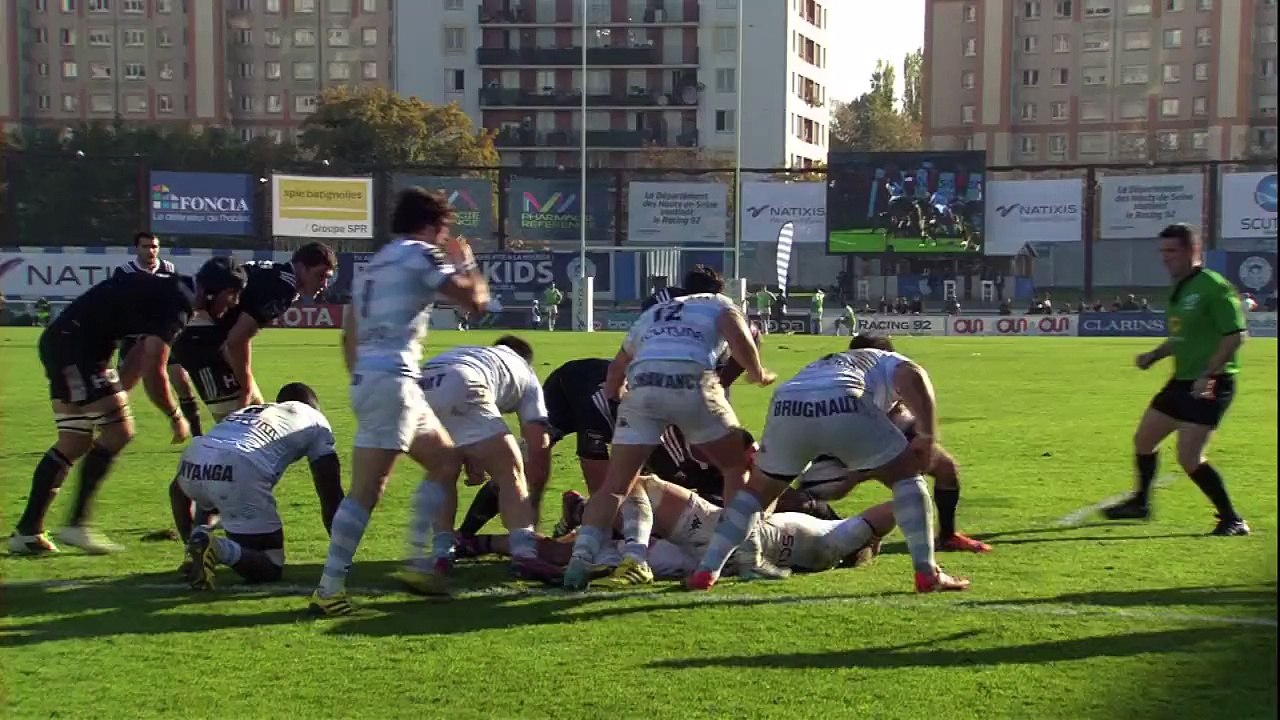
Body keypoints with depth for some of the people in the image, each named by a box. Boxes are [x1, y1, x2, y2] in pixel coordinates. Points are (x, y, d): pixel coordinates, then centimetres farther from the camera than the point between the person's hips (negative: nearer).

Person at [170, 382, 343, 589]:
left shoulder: (245, 411, 40)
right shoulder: (314, 419, 28)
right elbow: (330, 494, 19)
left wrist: (189, 540, 50)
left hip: (191, 462, 5)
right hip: (239, 472, -5)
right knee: (270, 569, 9)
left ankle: (197, 541, 13)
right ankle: (218, 549, -18)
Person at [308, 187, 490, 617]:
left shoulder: (377, 262, 23)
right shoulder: (419, 254, -3)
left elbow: (349, 334, 23)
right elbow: (475, 300, -3)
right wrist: (466, 262, 15)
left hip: (367, 378, 10)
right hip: (392, 381, -10)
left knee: (444, 462, 20)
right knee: (366, 492, -12)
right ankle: (328, 590, -14)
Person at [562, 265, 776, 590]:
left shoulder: (652, 313, 38)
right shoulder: (720, 304, 28)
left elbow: (617, 367, 36)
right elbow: (738, 337, 6)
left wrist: (611, 397, 50)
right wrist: (758, 374, 19)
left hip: (642, 384, 3)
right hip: (691, 382, -2)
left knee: (615, 485, 7)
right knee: (738, 466, 18)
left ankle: (582, 555, -12)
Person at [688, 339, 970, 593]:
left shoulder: (819, 364, 47)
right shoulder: (890, 362, 34)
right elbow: (913, 378, 7)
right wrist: (927, 436, 4)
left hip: (787, 406, 4)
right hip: (843, 405, -4)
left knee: (756, 490, 27)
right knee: (907, 476, 18)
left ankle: (705, 571, 20)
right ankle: (927, 573, 10)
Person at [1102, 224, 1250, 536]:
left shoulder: (1213, 287, -15)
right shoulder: (1178, 289, 13)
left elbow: (1236, 335, -20)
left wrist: (1209, 374, -25)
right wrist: (1155, 355, 9)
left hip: (1209, 386, -9)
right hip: (1182, 381, 9)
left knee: (1189, 458, -15)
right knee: (1143, 440, 17)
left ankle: (1233, 521, -1)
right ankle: (1140, 503, 37)